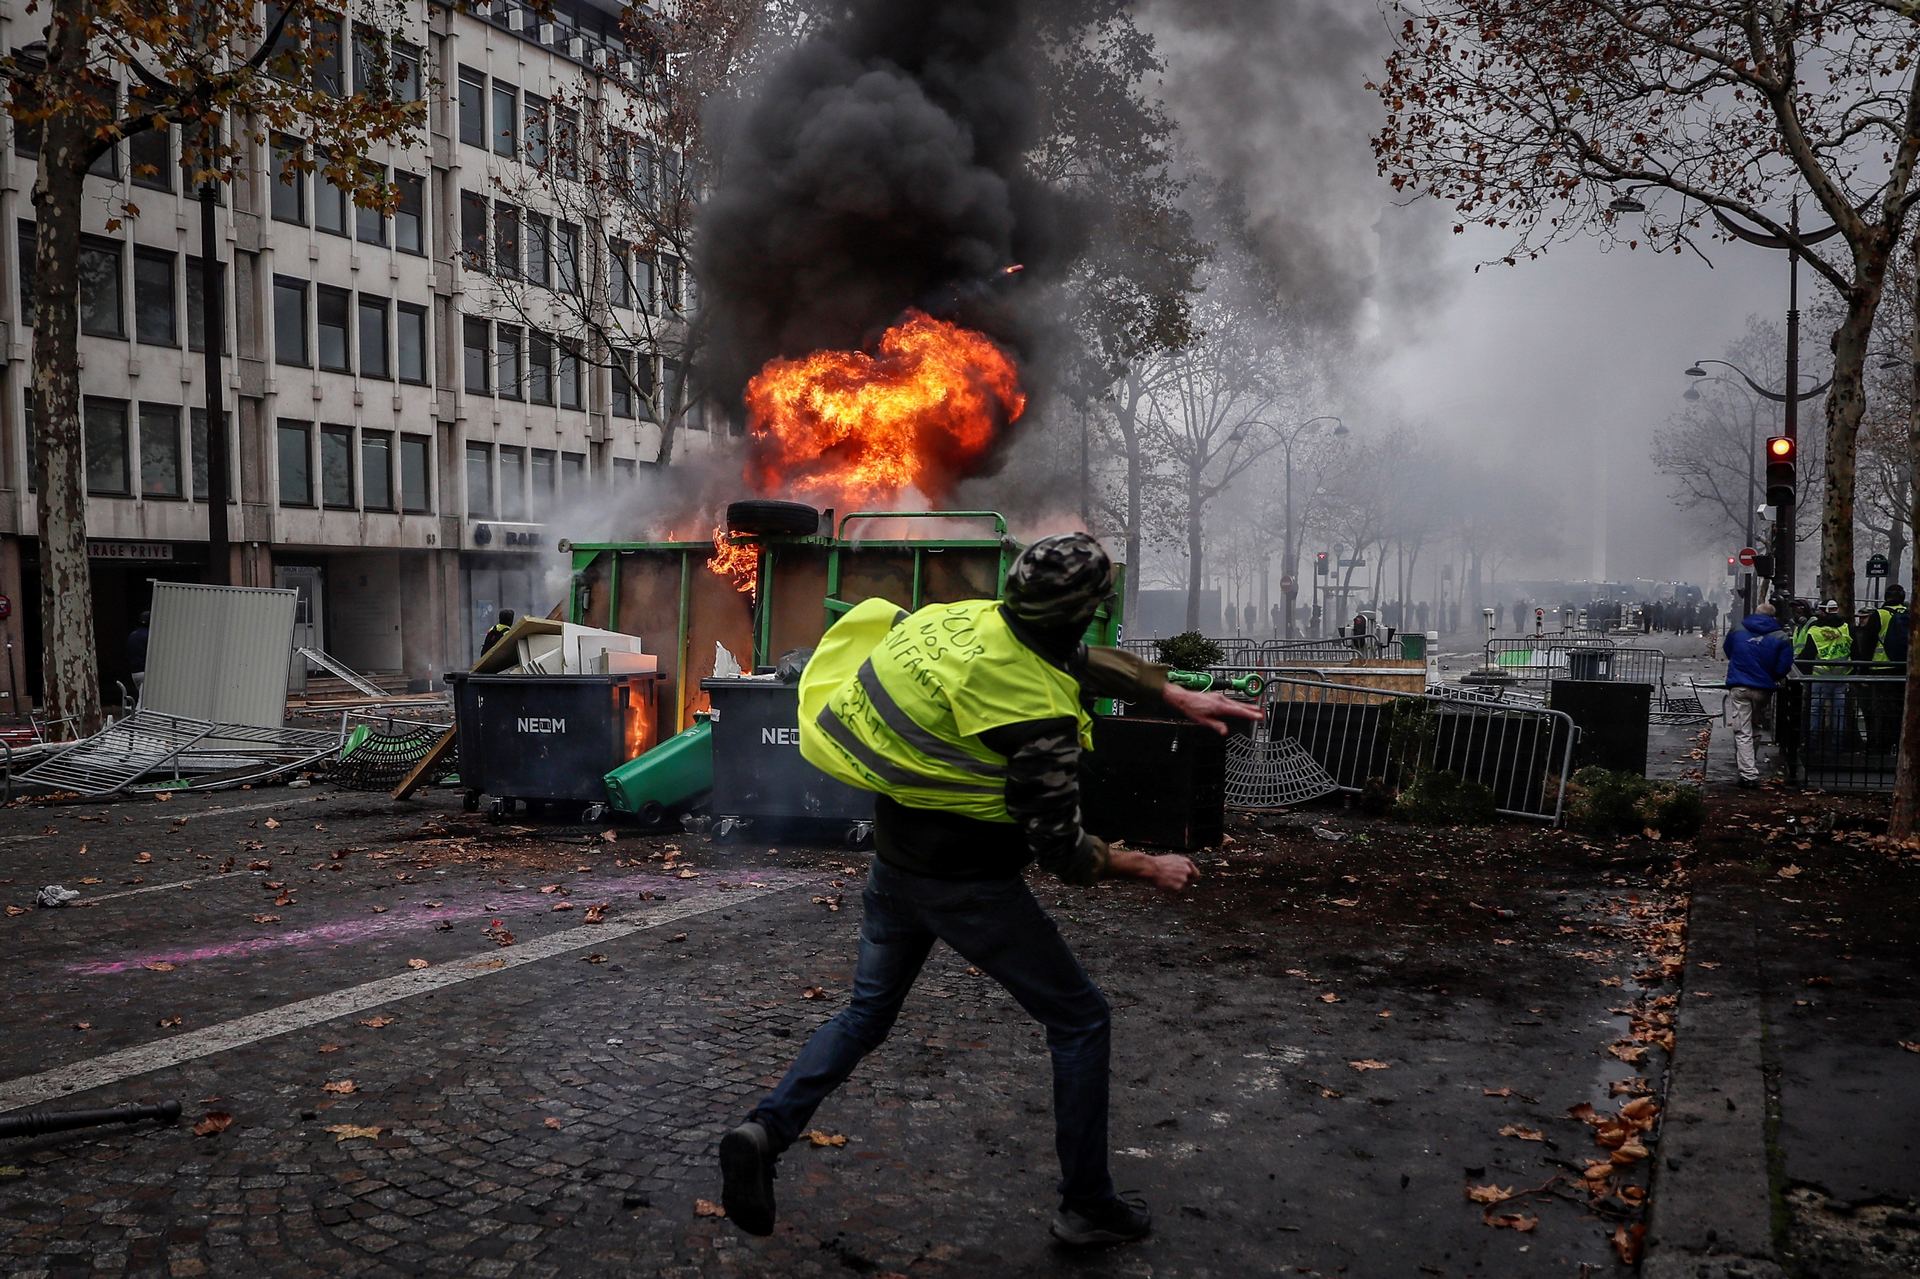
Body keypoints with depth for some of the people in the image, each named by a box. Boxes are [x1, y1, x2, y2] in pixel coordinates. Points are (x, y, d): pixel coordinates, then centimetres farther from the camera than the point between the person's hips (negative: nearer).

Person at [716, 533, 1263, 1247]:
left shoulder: (972, 621, -4)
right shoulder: (1040, 717, -26)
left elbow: (1083, 662, 12)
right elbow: (1062, 853, -18)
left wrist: (1180, 697, 15)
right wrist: (1152, 870, -3)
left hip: (893, 861, 7)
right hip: (967, 887, -7)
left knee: (867, 1013, 23)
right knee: (1079, 1020, 11)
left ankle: (768, 1129, 7)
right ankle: (1087, 1207, 20)